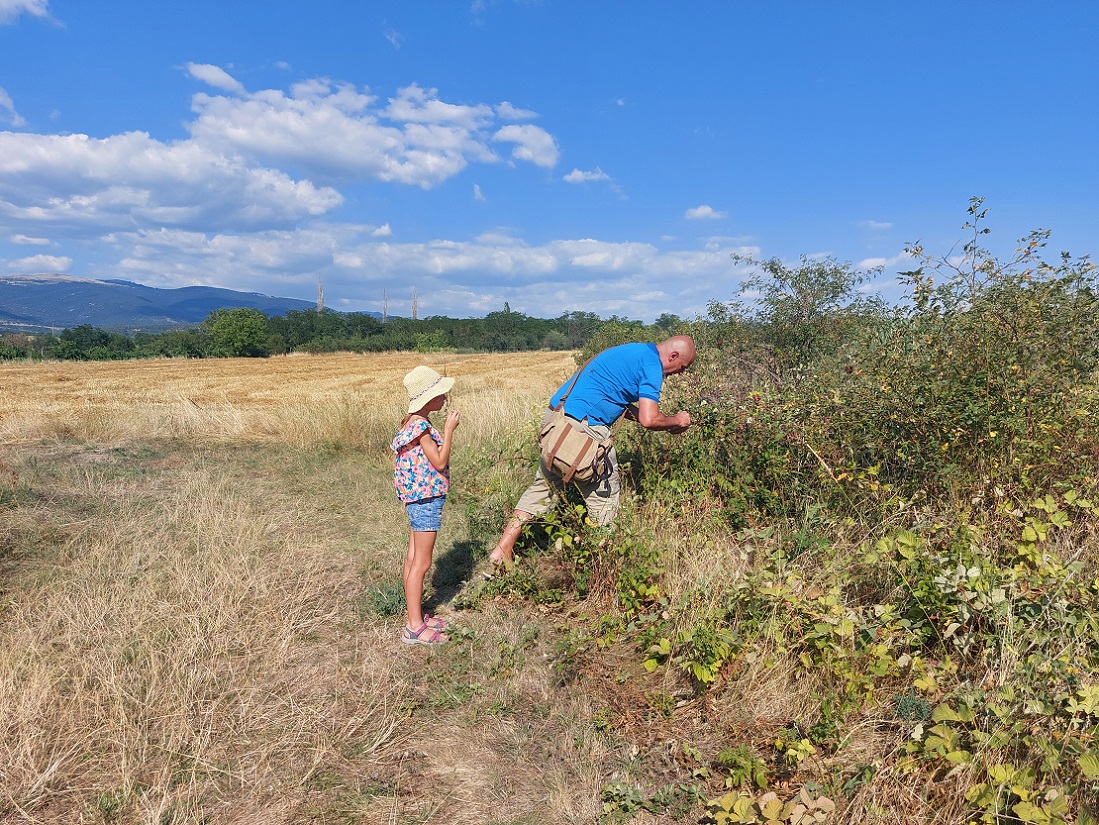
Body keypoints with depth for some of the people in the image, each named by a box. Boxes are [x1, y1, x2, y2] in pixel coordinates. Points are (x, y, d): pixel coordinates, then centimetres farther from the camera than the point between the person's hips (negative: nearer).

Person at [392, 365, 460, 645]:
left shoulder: (413, 422, 10)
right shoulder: (421, 426, -20)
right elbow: (439, 462, -20)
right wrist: (449, 429, -17)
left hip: (416, 499, 10)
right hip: (426, 499, -10)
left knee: (414, 559, 16)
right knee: (421, 563, -2)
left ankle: (415, 615, 28)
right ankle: (414, 627, 7)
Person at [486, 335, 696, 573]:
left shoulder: (633, 351, 22)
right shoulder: (651, 365, -6)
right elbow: (648, 420, -14)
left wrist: (665, 423, 27)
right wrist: (676, 421, 6)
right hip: (584, 426, -9)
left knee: (544, 486, 16)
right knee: (604, 496, 6)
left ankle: (502, 550, 17)